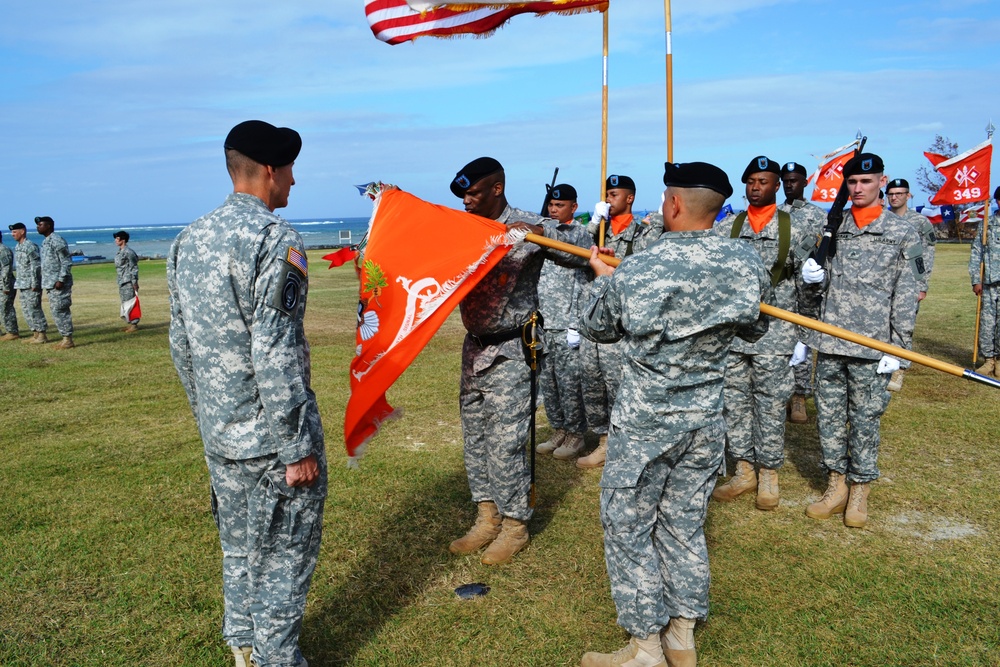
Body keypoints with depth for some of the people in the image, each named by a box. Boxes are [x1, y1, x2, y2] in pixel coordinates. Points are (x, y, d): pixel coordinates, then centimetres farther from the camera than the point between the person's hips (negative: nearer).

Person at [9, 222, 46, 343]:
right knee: (26, 310, 10)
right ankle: (35, 334, 16)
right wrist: (17, 283, 18)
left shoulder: (30, 246, -12)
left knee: (34, 309, -7)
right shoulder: (17, 247, 16)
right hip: (22, 285, 9)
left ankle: (42, 335, -1)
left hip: (31, 285, -9)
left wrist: (34, 284, -20)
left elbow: (36, 266, -16)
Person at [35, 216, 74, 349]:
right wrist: (45, 282, 18)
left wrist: (61, 280, -22)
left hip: (58, 284, -10)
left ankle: (68, 339, -4)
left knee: (60, 310, -8)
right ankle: (64, 338, 15)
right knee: (56, 311, 10)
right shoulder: (45, 242, 18)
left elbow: (67, 262, -17)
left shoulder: (57, 241, -12)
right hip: (50, 283, 10)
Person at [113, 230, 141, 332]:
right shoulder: (118, 253, 14)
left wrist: (135, 283, -16)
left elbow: (134, 268, -13)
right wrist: (119, 282, 19)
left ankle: (134, 324, -4)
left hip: (128, 282, -9)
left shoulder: (128, 252, -12)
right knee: (124, 303, 11)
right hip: (121, 282, 9)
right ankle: (130, 324, 18)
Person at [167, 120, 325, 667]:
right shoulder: (273, 237, -18)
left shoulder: (186, 240, 7)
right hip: (270, 435, -8)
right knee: (285, 555, 8)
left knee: (238, 547, 22)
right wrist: (299, 445, -17)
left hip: (218, 434, 8)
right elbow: (276, 355, -23)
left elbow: (180, 345, 12)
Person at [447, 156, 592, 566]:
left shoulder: (528, 227, -10)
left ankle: (514, 525, 15)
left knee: (506, 442, -2)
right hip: (474, 348, 7)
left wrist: (543, 232, -31)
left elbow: (582, 250, -17)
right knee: (474, 437, 13)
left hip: (510, 352, -7)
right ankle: (487, 517, 27)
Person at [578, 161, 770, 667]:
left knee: (627, 526, 10)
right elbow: (754, 328, 11)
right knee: (684, 524, 18)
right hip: (705, 418, 5)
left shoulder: (634, 272, -17)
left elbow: (594, 328, 2)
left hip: (644, 421, -4)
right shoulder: (746, 263, -7)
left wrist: (603, 278, 19)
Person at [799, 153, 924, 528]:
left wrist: (897, 349, -8)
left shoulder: (903, 234, 0)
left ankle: (860, 490, 19)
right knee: (829, 414, 8)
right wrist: (816, 279, -6)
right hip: (830, 342, 4)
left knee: (866, 417, 4)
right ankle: (836, 485, 22)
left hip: (872, 344, -3)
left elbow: (906, 297, -3)